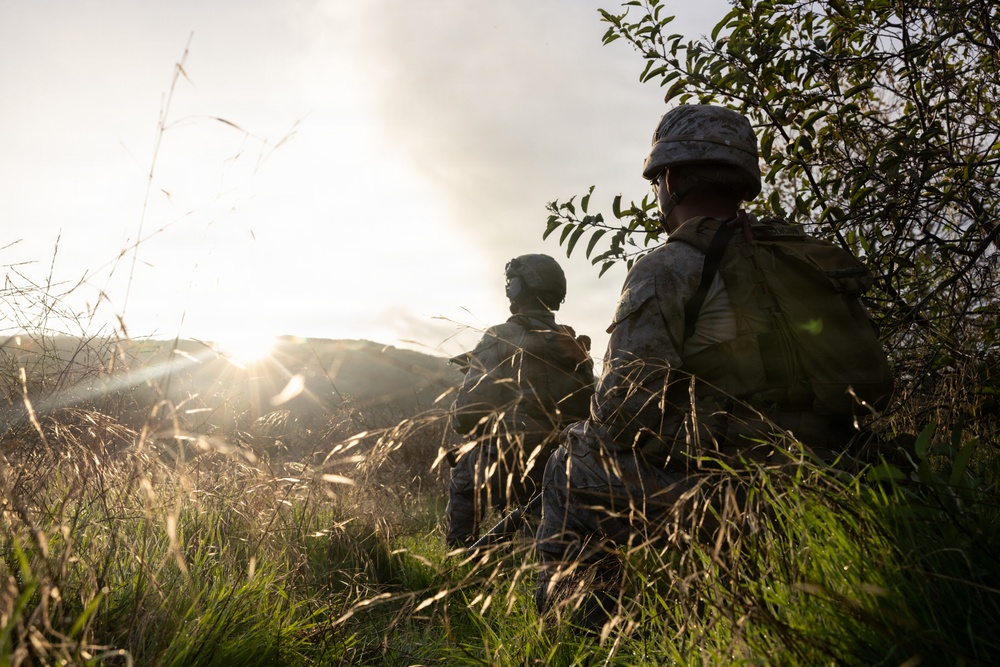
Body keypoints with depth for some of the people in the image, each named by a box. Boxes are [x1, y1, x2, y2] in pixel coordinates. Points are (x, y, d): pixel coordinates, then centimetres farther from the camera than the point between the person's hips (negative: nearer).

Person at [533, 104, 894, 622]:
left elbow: (622, 411, -19)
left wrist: (582, 437, 5)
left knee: (569, 469, 14)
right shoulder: (812, 259, 9)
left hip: (714, 495, -7)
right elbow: (874, 386, 12)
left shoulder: (667, 270, -13)